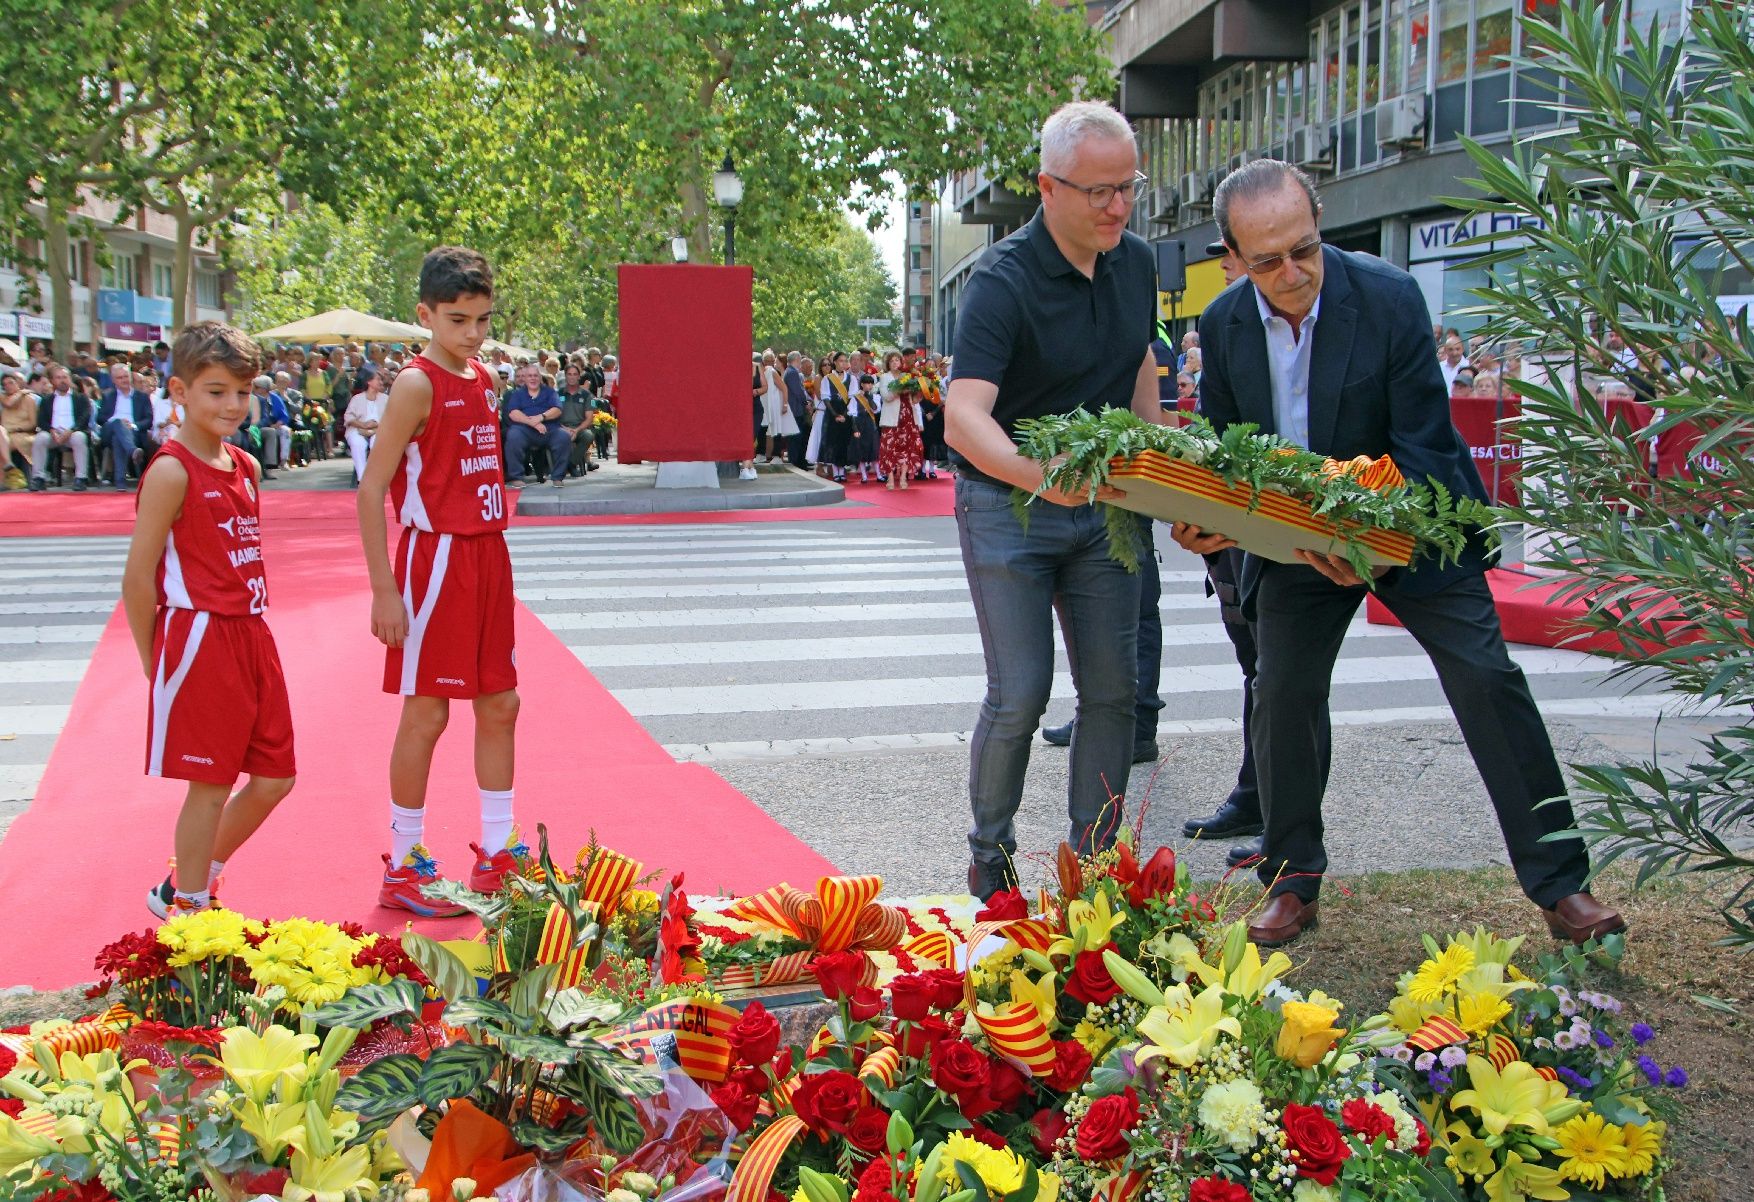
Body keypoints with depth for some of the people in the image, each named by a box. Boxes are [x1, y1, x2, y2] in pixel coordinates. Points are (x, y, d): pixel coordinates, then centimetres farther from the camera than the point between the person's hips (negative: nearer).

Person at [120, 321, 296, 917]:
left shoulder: (247, 468, 11)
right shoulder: (171, 471, -13)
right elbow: (137, 577, -13)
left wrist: (250, 632, 14)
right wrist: (154, 662, -7)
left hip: (252, 638, 8)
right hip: (199, 642, -8)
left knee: (273, 778, 12)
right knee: (210, 787, 0)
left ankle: (185, 886, 31)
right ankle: (189, 913, 17)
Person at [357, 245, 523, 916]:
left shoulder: (482, 379, 11)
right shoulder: (417, 384, -13)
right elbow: (371, 490, -15)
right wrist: (384, 590, -19)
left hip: (488, 556, 8)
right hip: (437, 558, -8)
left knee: (500, 705, 12)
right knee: (426, 714, -1)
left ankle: (497, 854, 23)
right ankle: (404, 868, 10)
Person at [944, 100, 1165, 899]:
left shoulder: (1135, 263, 2)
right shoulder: (1002, 281, -21)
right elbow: (964, 416, -33)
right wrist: (1041, 475, -51)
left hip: (1103, 507, 6)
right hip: (1008, 507, -6)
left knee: (1112, 690, 6)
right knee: (1020, 696, -7)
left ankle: (1094, 857, 20)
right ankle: (990, 859, 15)